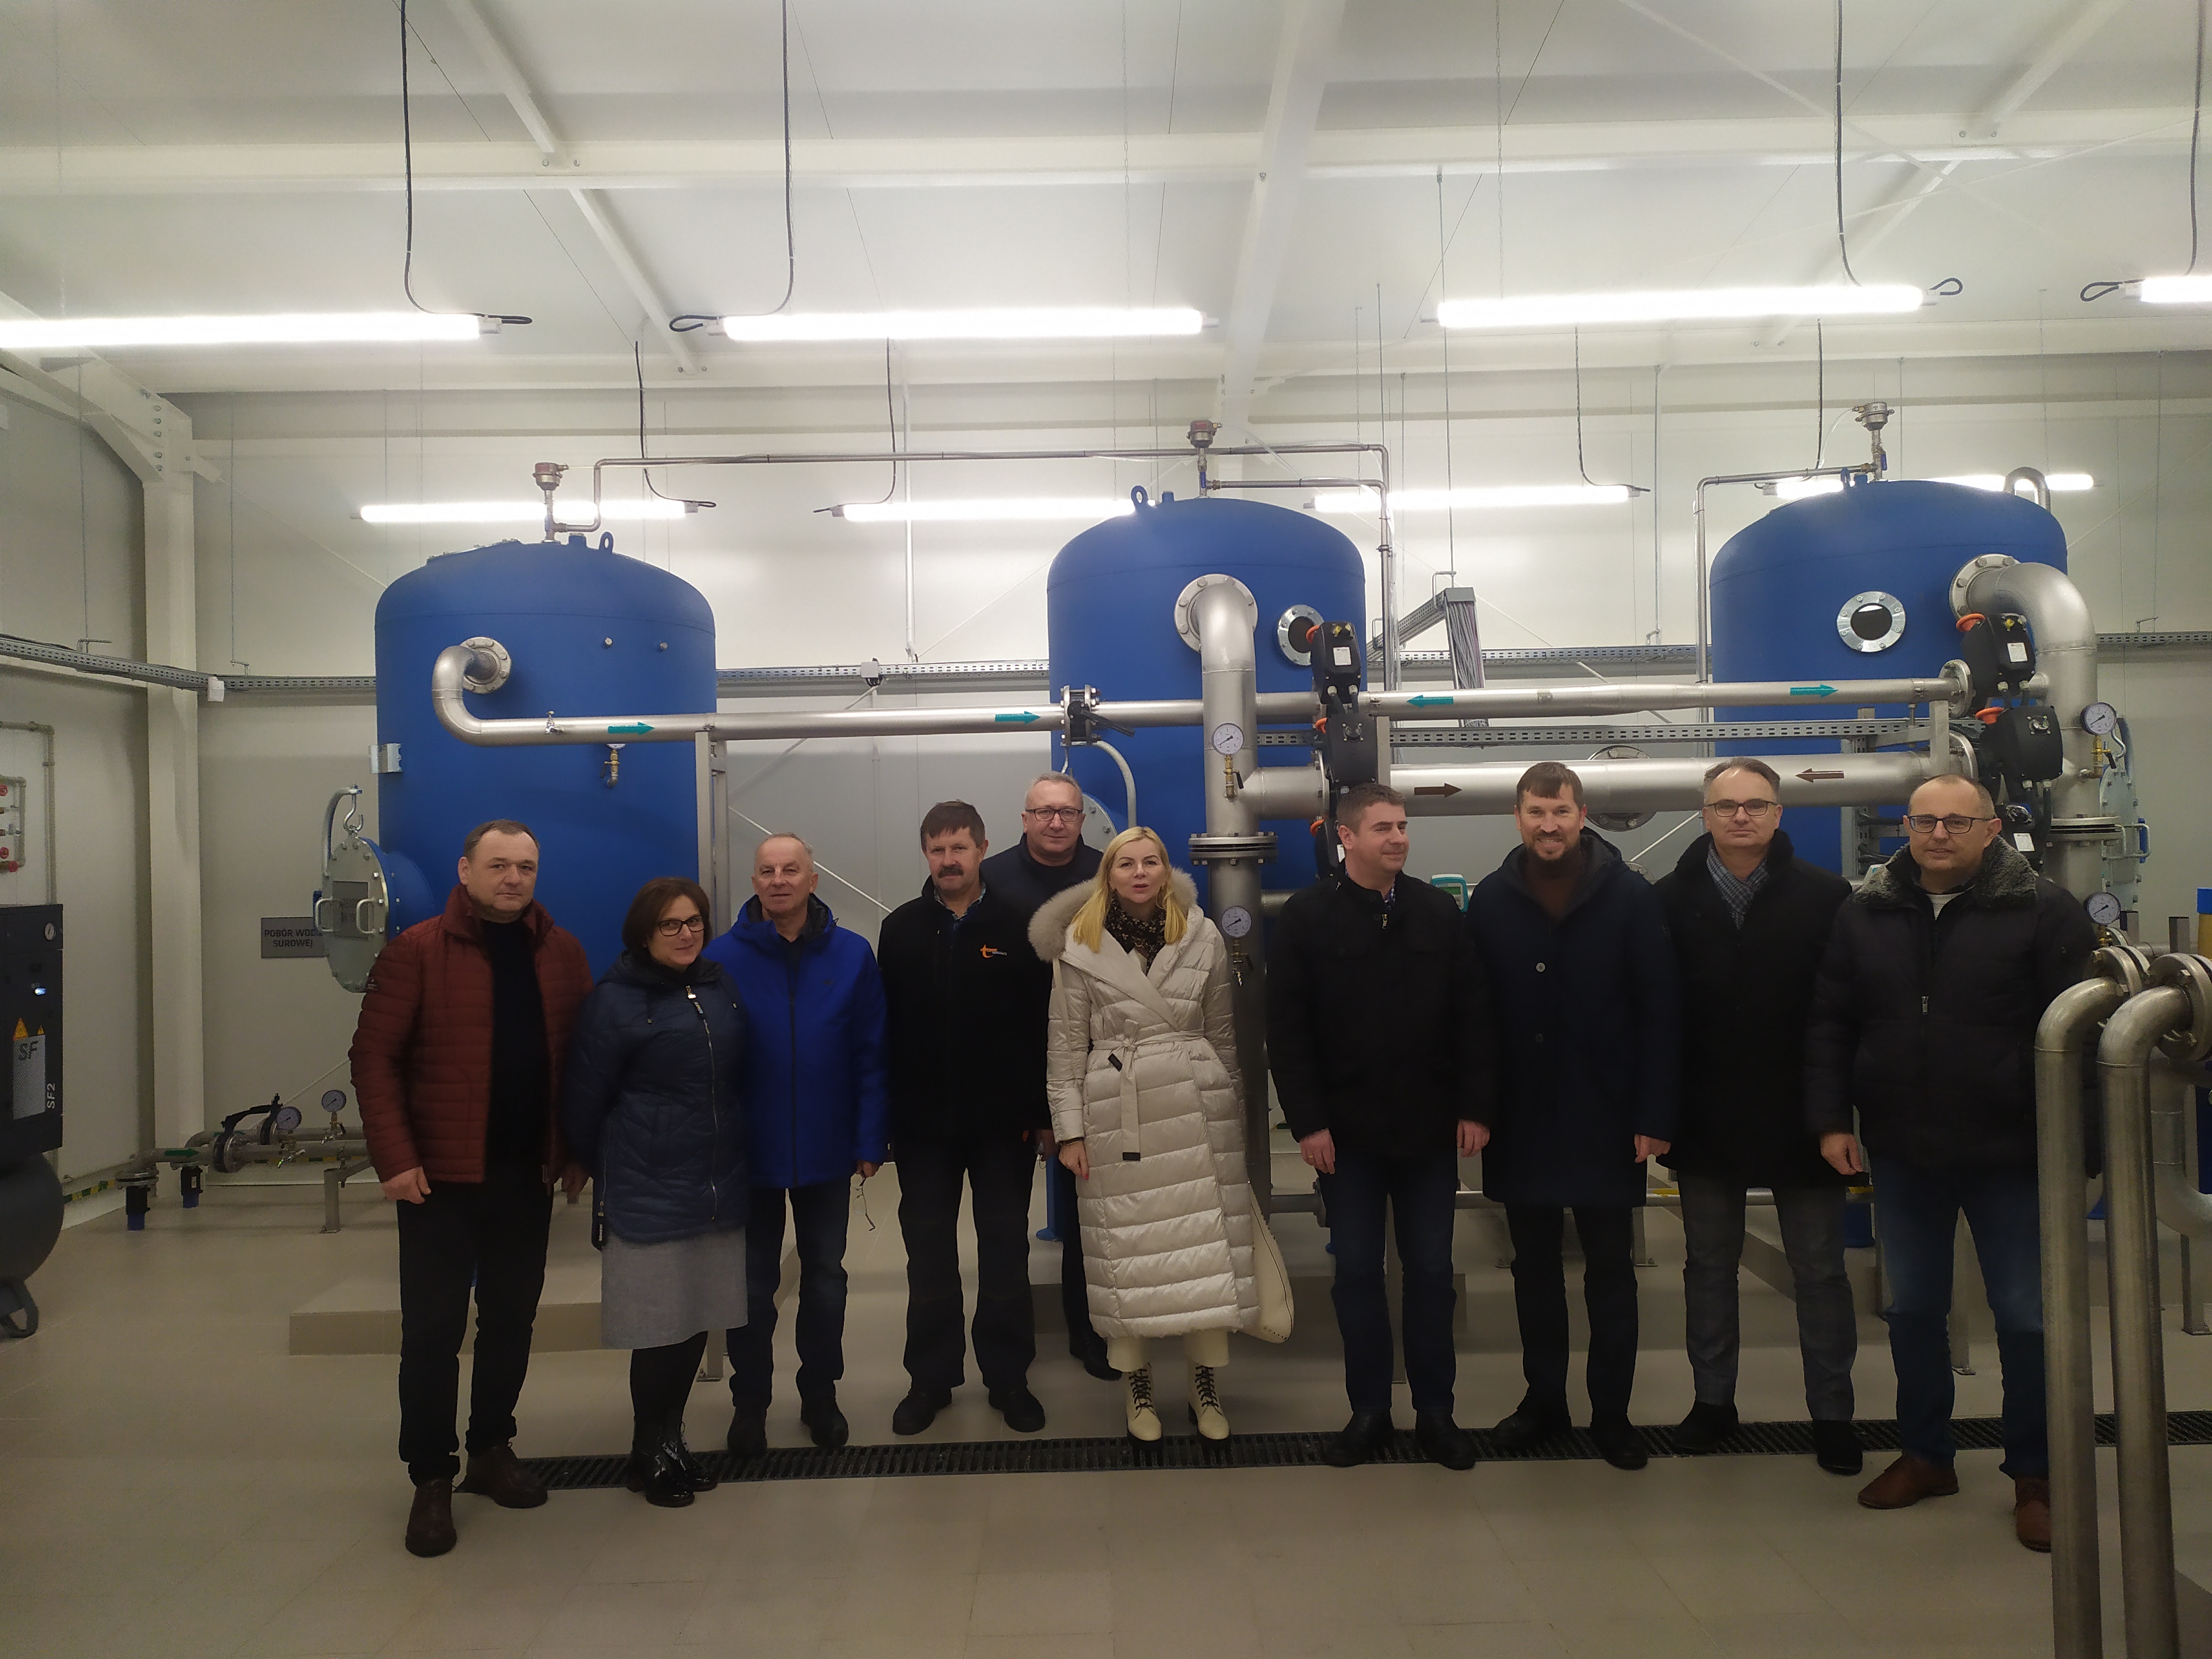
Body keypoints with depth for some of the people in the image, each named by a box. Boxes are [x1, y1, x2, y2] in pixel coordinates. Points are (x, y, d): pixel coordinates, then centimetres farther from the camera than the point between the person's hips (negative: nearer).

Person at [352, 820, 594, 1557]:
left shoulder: (562, 954, 3)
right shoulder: (417, 951, -8)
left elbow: (584, 1060, 7)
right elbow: (375, 1058, -9)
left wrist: (575, 1151, 4)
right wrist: (395, 1158, -15)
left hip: (528, 1176, 4)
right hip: (442, 1179, -3)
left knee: (511, 1321, 14)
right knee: (433, 1331, 4)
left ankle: (492, 1449, 31)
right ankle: (431, 1480, 17)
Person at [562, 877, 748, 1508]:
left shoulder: (722, 991, 7)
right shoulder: (616, 1000, -9)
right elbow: (584, 1099, -5)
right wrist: (603, 1172, 5)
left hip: (719, 1188, 5)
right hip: (649, 1194, -5)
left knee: (698, 1320, 12)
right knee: (660, 1326, 2)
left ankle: (670, 1438, 30)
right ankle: (650, 1454, 21)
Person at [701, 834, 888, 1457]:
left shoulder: (852, 955, -7)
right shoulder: (724, 956, -9)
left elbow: (872, 1054, -5)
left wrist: (871, 1140, -8)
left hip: (827, 1150, 1)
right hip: (750, 1150, -1)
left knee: (826, 1276, 16)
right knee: (752, 1283, 13)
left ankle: (821, 1394, 33)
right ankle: (750, 1400, 30)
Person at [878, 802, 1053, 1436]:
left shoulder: (1018, 926, -3)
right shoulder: (901, 929, 2)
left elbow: (1044, 1024, -4)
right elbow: (884, 1027, 1)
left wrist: (1044, 1112, -7)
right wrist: (882, 1117, -2)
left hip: (1004, 1121, -1)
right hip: (923, 1123, 1)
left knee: (1005, 1252, 9)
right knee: (929, 1255, 11)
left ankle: (1008, 1377, 22)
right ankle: (931, 1377, 24)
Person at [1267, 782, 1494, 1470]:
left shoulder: (1438, 911, 2)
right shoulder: (1307, 917, -5)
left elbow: (1473, 1017, 2)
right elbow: (1287, 1031, -6)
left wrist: (1475, 1108, -4)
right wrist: (1308, 1122, -10)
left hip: (1430, 1129, 2)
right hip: (1346, 1133, -1)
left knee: (1430, 1271, 10)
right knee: (1357, 1272, 9)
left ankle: (1435, 1411, 23)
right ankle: (1369, 1410, 23)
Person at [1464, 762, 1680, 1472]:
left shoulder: (1630, 897, -5)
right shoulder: (1491, 901, 1)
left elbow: (1660, 1013, -7)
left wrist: (1655, 1115, -11)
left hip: (1605, 1117, -2)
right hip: (1521, 1119, 2)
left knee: (1610, 1269, 9)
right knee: (1534, 1266, 14)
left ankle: (1611, 1411, 21)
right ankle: (1543, 1396, 28)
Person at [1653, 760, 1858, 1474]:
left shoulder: (1825, 895, -5)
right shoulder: (1672, 899, -1)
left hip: (1798, 1113, -1)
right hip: (1706, 1116, 2)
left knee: (1819, 1267, 8)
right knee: (1709, 1263, 13)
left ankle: (1832, 1411, 23)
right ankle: (1713, 1397, 28)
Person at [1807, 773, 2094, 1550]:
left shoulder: (2043, 911, -7)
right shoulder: (1865, 915, 3)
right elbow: (1829, 1026, 5)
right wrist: (1831, 1120, -2)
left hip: (2010, 1154, -3)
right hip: (1901, 1152, 4)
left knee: (2027, 1317, 7)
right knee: (1913, 1309, 15)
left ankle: (2035, 1476, 24)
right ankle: (1926, 1454, 31)